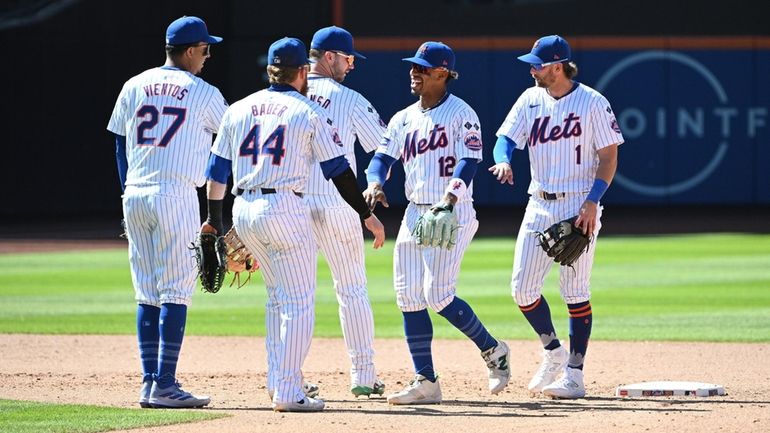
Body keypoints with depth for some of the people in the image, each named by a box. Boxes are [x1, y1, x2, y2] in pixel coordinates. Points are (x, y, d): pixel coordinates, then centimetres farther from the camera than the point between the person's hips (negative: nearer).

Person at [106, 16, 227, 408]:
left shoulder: (134, 87, 11)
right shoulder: (204, 94, -2)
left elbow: (119, 144, 14)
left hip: (134, 196, 5)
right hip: (176, 196, -5)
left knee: (147, 294, 10)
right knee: (175, 290, -4)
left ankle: (149, 384, 7)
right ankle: (164, 386, -9)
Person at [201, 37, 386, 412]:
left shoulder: (239, 109, 12)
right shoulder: (309, 113, -2)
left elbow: (217, 169, 13)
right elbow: (338, 170, -3)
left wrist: (214, 220, 21)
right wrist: (367, 215, 3)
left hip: (243, 210, 6)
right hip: (284, 208, -6)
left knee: (280, 297, 21)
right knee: (299, 303, -2)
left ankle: (280, 380, 23)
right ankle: (288, 393, -9)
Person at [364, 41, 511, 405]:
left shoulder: (461, 114, -6)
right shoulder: (403, 119, 15)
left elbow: (469, 161, -16)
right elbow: (382, 156, 8)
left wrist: (450, 197, -33)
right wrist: (375, 182, -15)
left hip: (453, 213, -7)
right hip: (415, 212, 7)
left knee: (438, 295, -15)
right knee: (408, 296, 0)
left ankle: (492, 350, 7)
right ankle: (425, 382, 5)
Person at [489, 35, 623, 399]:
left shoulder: (592, 103, -7)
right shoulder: (530, 100, 8)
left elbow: (609, 156, -6)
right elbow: (506, 137, 3)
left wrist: (592, 203, -17)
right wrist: (503, 160, -22)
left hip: (579, 206, -5)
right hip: (539, 205, 5)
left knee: (575, 290, -4)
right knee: (522, 287, 1)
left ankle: (574, 374, 1)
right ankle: (552, 352, 22)